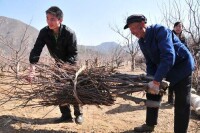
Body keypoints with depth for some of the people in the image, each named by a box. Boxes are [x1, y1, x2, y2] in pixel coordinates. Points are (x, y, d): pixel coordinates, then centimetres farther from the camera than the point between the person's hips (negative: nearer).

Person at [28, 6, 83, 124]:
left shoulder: (69, 33, -29)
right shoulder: (44, 32, -20)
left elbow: (74, 53, -24)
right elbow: (36, 49, -25)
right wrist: (32, 67, -38)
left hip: (71, 64, -4)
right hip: (59, 63, 4)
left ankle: (79, 114, 13)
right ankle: (66, 115, 12)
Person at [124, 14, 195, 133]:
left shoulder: (160, 30, -27)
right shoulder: (142, 42, -2)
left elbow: (169, 57, -38)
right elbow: (150, 63, 2)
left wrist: (156, 81, -41)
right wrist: (151, 81, -13)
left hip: (182, 66, -8)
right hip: (162, 69, 8)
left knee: (182, 103, -5)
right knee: (152, 94, 10)